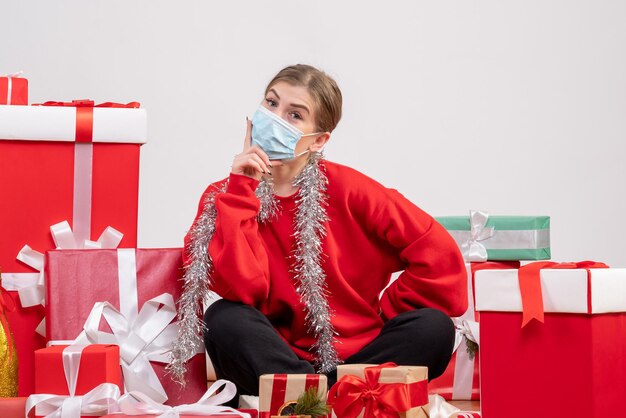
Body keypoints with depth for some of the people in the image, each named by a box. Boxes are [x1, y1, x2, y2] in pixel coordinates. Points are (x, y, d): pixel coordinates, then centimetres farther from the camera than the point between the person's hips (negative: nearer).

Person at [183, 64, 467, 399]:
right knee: (225, 320, -29)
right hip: (278, 361, 0)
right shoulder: (222, 198, -1)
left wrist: (381, 317, -5)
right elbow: (243, 291, -18)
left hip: (360, 356, 1)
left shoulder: (346, 188, -3)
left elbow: (438, 254, -7)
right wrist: (242, 190, -16)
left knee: (432, 327, -25)